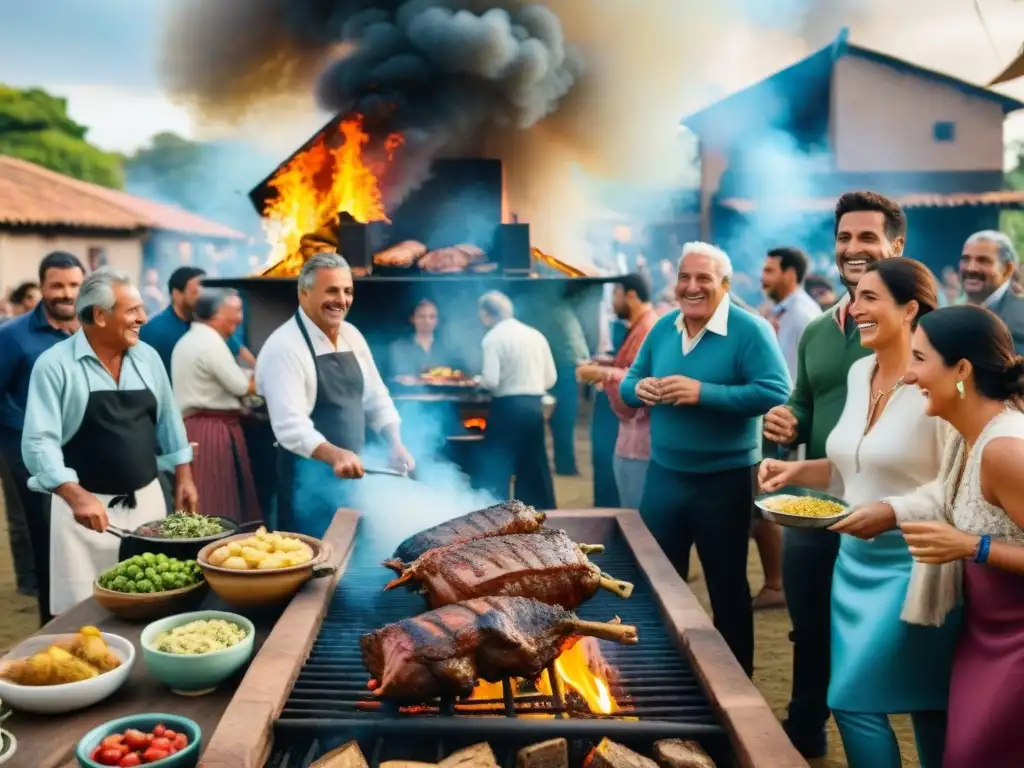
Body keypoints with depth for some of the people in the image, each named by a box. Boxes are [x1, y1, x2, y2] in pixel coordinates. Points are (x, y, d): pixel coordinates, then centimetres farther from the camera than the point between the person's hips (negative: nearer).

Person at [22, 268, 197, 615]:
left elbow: (168, 420, 14)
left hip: (147, 499, 5)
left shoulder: (147, 357, 5)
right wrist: (76, 496, -29)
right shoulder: (55, 364, -12)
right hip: (87, 505, -5)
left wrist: (184, 476, 10)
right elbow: (39, 442, -17)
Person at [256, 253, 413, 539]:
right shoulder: (284, 347, -17)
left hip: (354, 468, 7)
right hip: (311, 475, -7)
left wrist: (396, 443, -2)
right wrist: (335, 456, -39)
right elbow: (289, 425, -25)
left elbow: (376, 398, 13)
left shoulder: (352, 336, 6)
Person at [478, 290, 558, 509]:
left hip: (507, 407, -6)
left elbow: (491, 381, -16)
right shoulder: (536, 334, 10)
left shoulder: (493, 337, -7)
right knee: (535, 468, 15)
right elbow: (551, 378, 10)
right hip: (534, 406, 6)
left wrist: (478, 381, 5)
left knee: (499, 470, 5)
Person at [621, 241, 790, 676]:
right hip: (663, 474, 6)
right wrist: (639, 389, -13)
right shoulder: (662, 328, 6)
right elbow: (628, 383, 11)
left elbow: (775, 393, -23)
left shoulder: (750, 330, -13)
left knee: (726, 585, 11)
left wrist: (704, 393, -28)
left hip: (725, 479, -5)